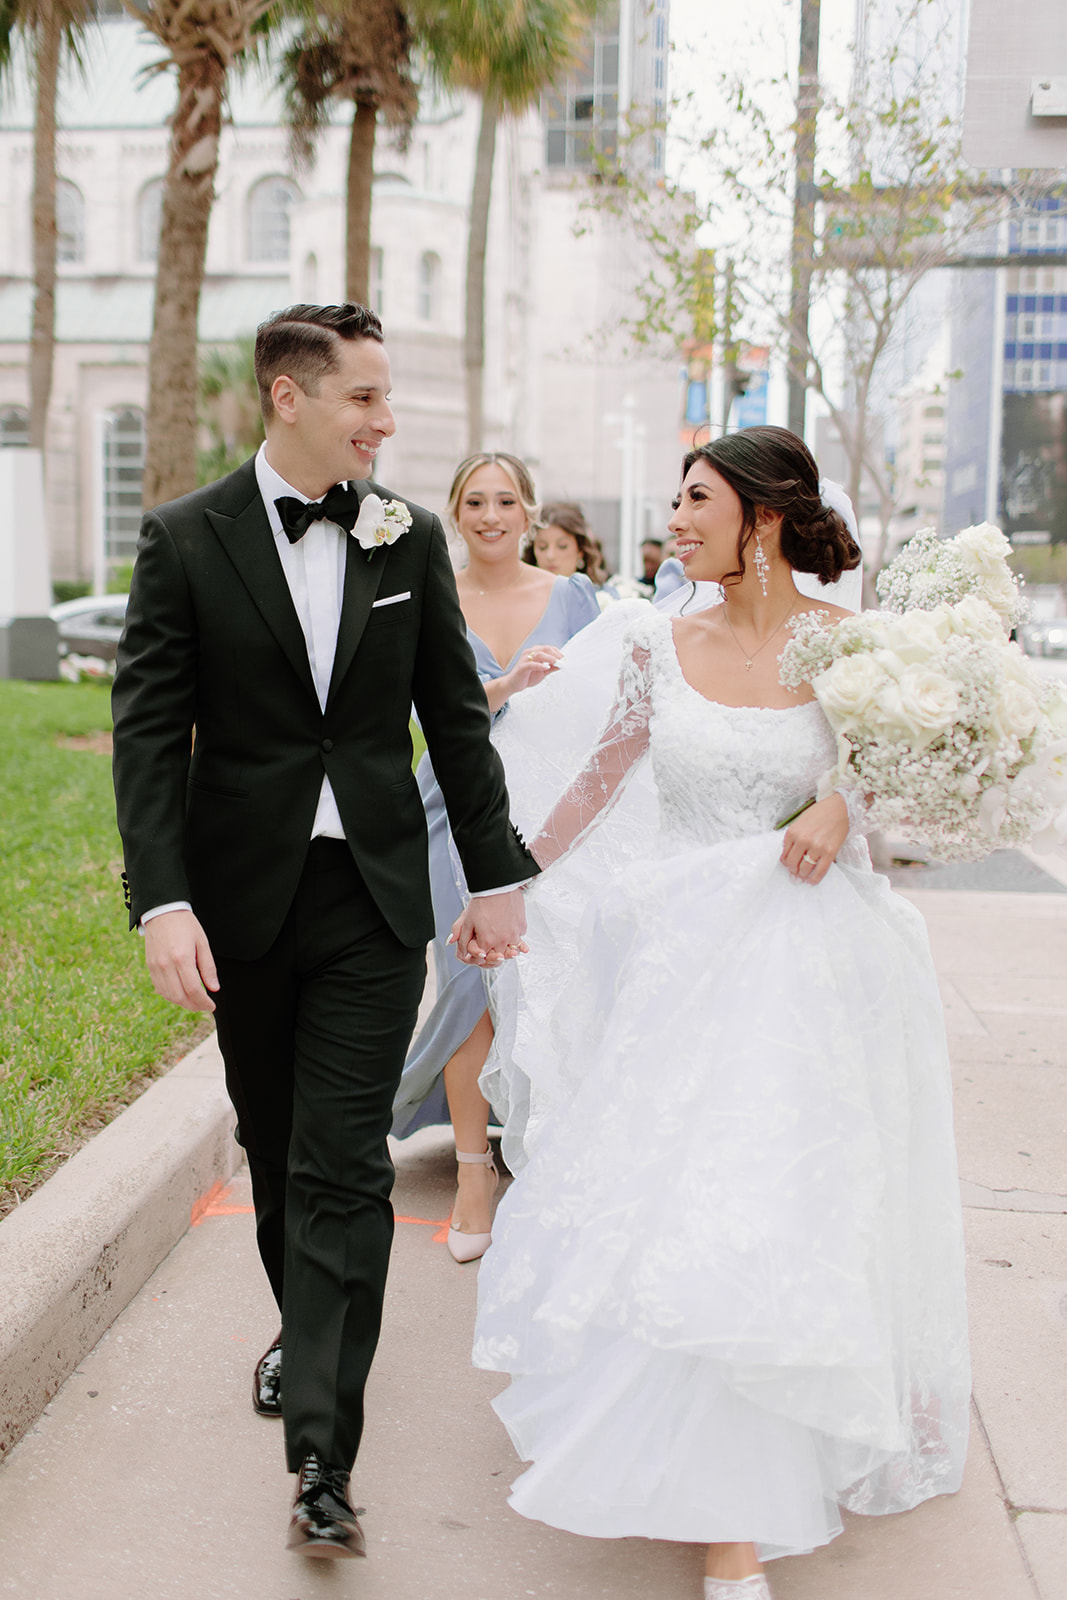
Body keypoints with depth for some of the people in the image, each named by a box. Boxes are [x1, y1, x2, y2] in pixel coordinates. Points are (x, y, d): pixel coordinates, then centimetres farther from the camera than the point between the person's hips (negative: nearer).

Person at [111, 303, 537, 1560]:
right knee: (274, 1149, 17)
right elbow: (148, 732, -7)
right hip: (246, 898, 0)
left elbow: (457, 717, 7)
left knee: (343, 1170, -4)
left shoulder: (411, 538, 2)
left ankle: (321, 1462, -1)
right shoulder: (186, 539, -4)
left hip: (375, 901, 0)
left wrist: (496, 877, 6)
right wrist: (162, 903, -16)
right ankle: (301, 1328, 43)